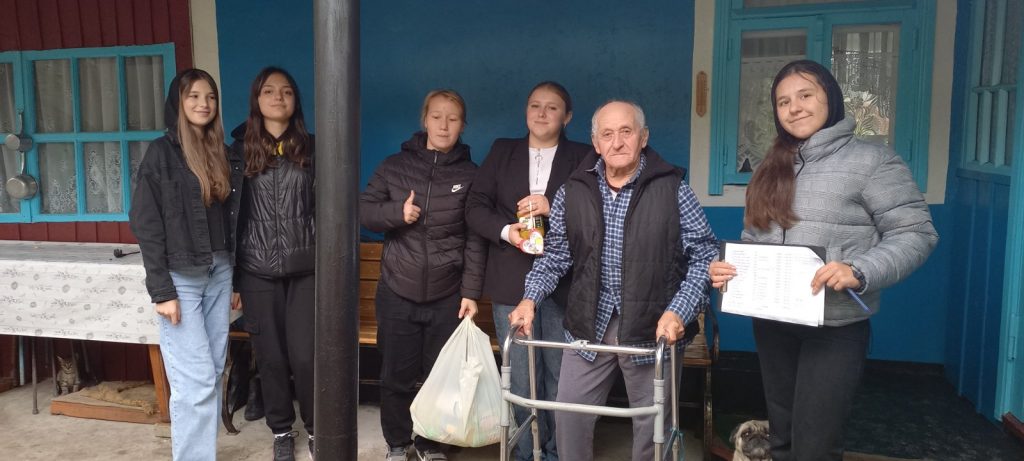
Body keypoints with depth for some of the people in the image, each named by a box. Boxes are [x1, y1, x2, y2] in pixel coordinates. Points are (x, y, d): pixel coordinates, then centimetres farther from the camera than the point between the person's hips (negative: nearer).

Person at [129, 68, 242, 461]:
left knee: (214, 373, 9)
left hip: (218, 273, 6)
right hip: (181, 277, -6)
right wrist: (161, 290, -14)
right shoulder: (162, 152, -6)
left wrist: (236, 277, 12)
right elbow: (145, 223, -9)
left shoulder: (222, 155, 11)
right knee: (195, 382, -7)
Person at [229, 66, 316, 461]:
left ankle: (315, 427, 20)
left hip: (306, 268, 0)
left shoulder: (311, 148, 5)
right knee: (271, 355, 7)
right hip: (258, 272, 1)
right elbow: (230, 212, 3)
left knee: (305, 355, -3)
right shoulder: (240, 150, 4)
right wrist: (232, 277, 2)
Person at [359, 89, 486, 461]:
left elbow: (476, 239, -2)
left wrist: (471, 292, -8)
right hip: (397, 293, 1)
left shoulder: (470, 174, 1)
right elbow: (365, 210, 4)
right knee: (396, 375, 9)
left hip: (448, 297, 0)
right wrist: (396, 213, -16)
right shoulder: (395, 165, 3)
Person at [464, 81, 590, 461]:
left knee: (561, 376, 5)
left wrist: (554, 209, -18)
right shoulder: (502, 151, 12)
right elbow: (475, 206, 6)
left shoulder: (582, 158, 6)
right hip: (512, 283, 1)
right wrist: (506, 231, -12)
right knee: (520, 378, 6)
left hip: (563, 284, -1)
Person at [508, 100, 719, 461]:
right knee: (569, 415, 10)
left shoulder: (672, 189, -6)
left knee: (653, 423, 11)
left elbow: (704, 254, -5)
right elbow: (555, 254, 9)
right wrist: (531, 298, -6)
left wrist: (679, 310, -17)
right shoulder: (574, 191, 3)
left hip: (653, 326, -2)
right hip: (590, 322, 3)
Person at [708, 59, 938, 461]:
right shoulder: (771, 169, 12)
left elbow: (916, 233, -11)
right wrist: (726, 266, -6)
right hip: (772, 325, 6)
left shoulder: (871, 160, -6)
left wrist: (859, 271, -26)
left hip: (836, 328, -6)